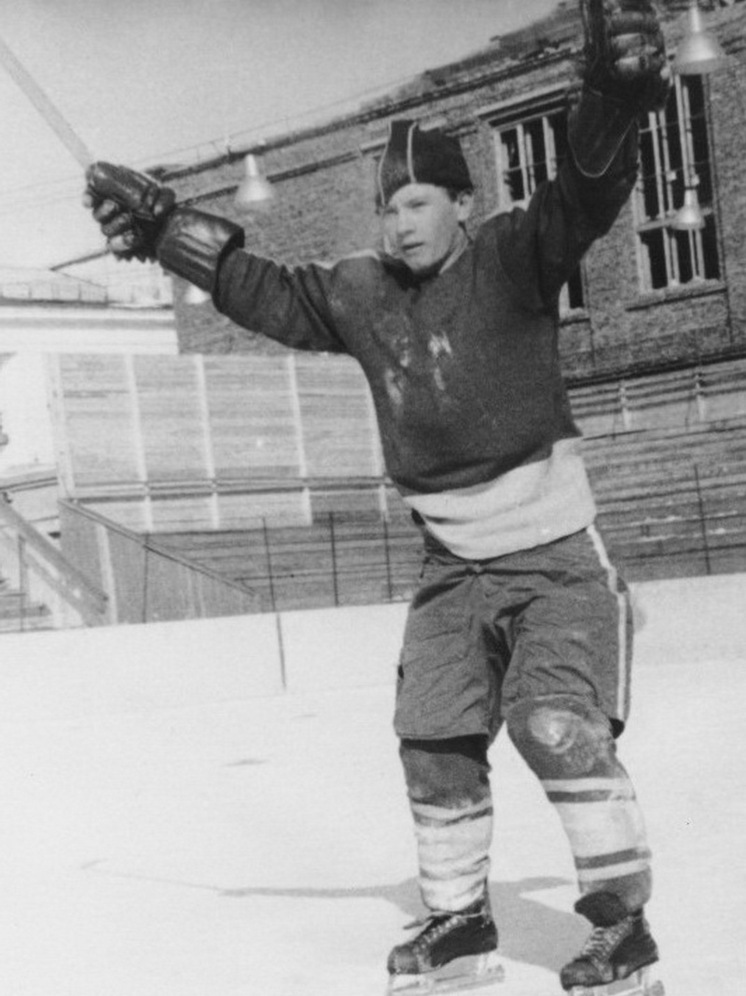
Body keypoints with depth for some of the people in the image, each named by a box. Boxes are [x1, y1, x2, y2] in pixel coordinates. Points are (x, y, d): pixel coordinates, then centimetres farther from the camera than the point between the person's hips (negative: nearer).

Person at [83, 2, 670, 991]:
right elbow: (264, 290, 15)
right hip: (453, 568, 6)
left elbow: (585, 194, -27)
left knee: (557, 723, -18)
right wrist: (164, 227, 11)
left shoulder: (512, 259, -11)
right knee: (432, 742, 6)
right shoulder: (361, 293, 4)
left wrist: (613, 96, -46)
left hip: (556, 555, -6)